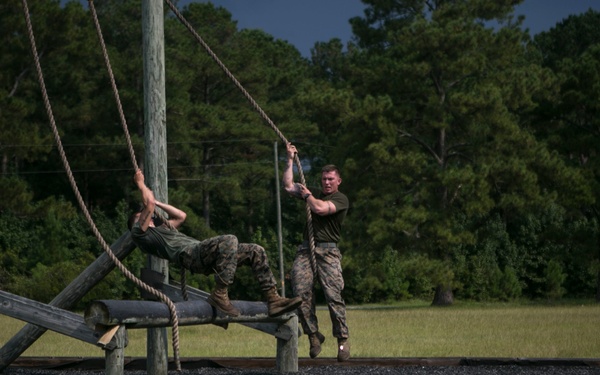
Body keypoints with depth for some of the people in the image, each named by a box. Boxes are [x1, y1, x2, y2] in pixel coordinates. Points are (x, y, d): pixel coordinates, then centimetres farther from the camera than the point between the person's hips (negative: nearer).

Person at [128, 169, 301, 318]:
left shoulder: (161, 229, 40)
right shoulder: (139, 233, 13)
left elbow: (181, 215, 46)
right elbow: (149, 204, 0)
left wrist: (157, 203, 46)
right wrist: (141, 184, 15)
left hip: (203, 255, 10)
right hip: (190, 255, -10)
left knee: (255, 251, -3)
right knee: (229, 240, -35)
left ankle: (273, 299, -11)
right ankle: (219, 295, -31)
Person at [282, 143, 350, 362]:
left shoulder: (341, 199, 3)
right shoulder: (316, 196, 23)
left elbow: (320, 209, -13)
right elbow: (288, 186, 22)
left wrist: (307, 195, 6)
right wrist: (290, 160, 19)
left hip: (328, 251, -5)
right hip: (306, 250, 5)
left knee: (333, 295, -14)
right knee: (301, 292, -11)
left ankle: (343, 340, -9)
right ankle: (313, 335, -4)